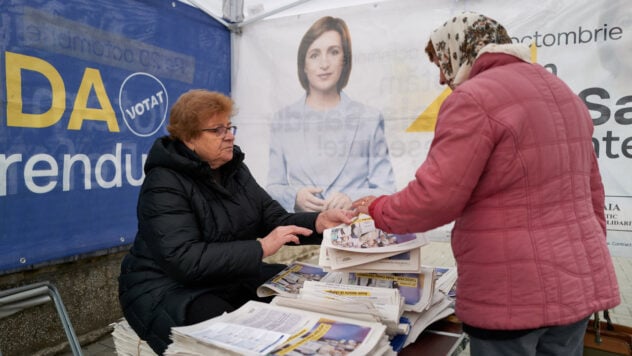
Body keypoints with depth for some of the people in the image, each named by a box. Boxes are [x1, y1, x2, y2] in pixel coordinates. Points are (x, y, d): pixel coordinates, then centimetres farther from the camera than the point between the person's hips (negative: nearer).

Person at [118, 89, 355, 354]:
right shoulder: (164, 184, -18)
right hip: (170, 290, -7)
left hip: (231, 280, 7)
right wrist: (261, 248, -30)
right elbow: (185, 260, -29)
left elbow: (275, 220, 0)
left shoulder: (234, 169, 6)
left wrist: (320, 221, -19)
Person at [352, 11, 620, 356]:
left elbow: (435, 199, -19)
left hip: (512, 293, -8)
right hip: (577, 281, 9)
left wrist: (376, 210, -2)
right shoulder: (562, 93, 14)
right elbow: (591, 192, 19)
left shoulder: (473, 98, -15)